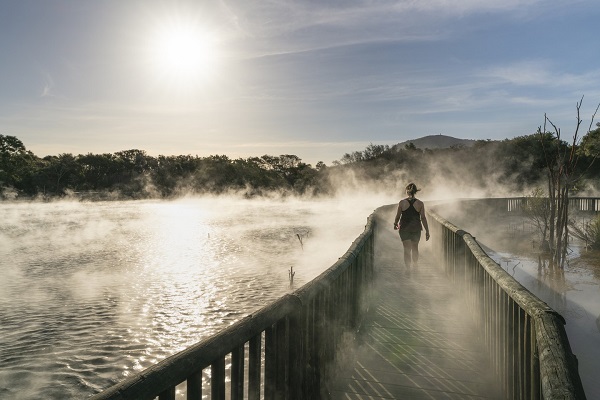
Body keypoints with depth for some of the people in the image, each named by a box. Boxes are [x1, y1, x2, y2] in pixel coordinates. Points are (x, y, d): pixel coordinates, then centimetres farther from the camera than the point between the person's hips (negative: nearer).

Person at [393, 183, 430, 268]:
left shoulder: (402, 202, -8)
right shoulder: (420, 203, -6)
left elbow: (398, 216, -2)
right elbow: (423, 218, -6)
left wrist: (395, 224, 18)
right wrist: (427, 231, 0)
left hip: (404, 228, -1)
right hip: (416, 228, 2)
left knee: (407, 249, 2)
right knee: (415, 248, 19)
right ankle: (415, 266, 32)